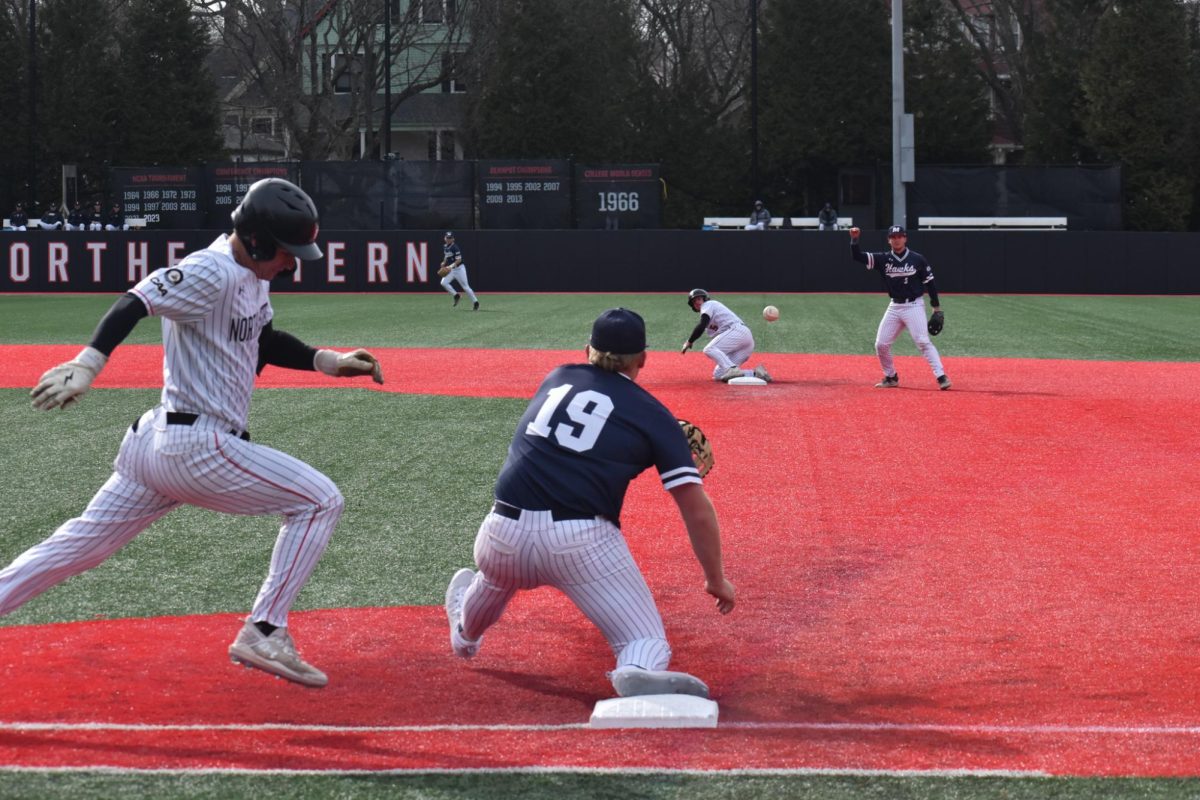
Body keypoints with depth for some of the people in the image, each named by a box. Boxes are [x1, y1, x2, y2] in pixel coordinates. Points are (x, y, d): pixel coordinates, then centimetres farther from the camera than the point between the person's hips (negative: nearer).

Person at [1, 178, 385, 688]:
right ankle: (263, 633, -4)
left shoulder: (250, 274, 14)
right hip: (196, 448, -10)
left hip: (155, 442, 10)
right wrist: (88, 363, -42)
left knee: (80, 545, 14)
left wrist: (328, 361, 15)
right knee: (320, 501, -2)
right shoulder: (211, 272, -16)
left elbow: (264, 340, 27)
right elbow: (135, 303, -27)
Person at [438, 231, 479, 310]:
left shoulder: (455, 248, -18)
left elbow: (459, 260, -21)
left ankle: (475, 302, 9)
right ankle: (456, 296, 5)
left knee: (465, 286, -3)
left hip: (459, 268, -7)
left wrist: (451, 266, -31)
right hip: (451, 270, 7)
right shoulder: (445, 247, 6)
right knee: (443, 283, -12)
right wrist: (444, 263, 6)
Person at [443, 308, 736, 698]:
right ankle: (639, 673, -37)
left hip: (505, 532, 4)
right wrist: (716, 579, 15)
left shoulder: (558, 378, 17)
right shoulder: (654, 416, 6)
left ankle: (464, 633, 65)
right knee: (646, 641, -3)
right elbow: (698, 511, 2)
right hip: (581, 541, -4)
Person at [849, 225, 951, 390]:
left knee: (923, 342, -17)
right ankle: (891, 377, 21)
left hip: (914, 306, -4)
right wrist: (854, 240, -21)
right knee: (881, 344, 3)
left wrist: (936, 307, 1)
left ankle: (941, 377, -17)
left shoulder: (917, 259, -5)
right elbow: (857, 257, -5)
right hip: (894, 307, 5)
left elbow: (929, 282, 1)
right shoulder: (883, 259, 2)